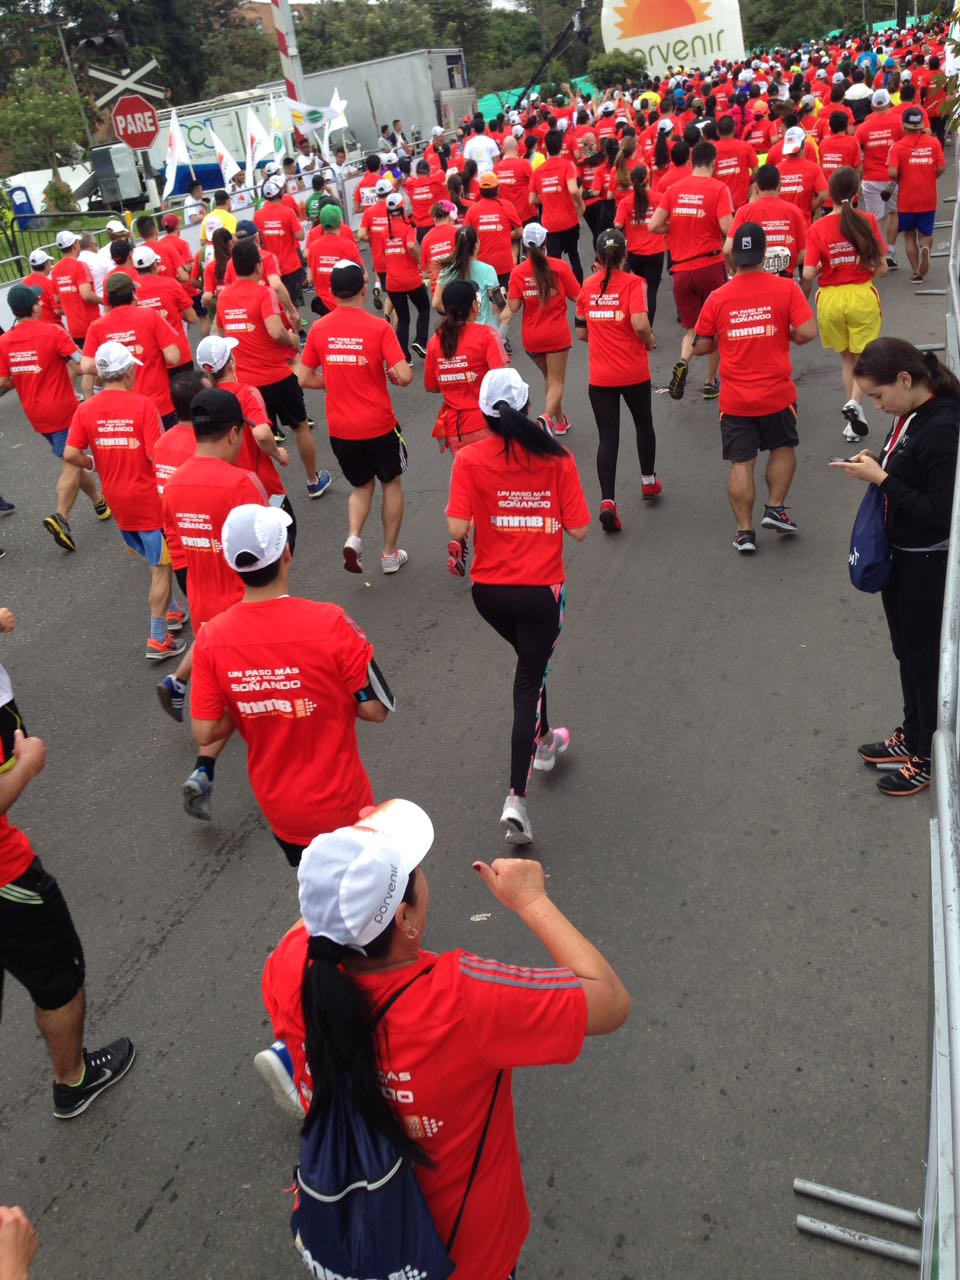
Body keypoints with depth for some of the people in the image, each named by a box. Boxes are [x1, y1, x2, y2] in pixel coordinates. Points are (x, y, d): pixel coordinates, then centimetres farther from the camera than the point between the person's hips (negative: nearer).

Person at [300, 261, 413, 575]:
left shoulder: (318, 329, -2)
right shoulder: (378, 327, -13)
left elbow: (305, 379, 2)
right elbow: (405, 376, -18)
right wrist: (391, 376, 4)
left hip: (339, 428, 3)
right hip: (379, 424, -3)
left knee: (362, 486, 22)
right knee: (391, 483, 19)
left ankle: (353, 538, -3)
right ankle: (390, 554, 24)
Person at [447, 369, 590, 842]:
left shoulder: (469, 459, -9)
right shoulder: (556, 458, -8)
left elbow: (457, 528, -15)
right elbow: (579, 529, -7)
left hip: (489, 590, 2)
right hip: (541, 590, -2)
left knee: (531, 660, 29)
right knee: (529, 680, 8)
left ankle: (543, 742, 50)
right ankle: (516, 798, 0)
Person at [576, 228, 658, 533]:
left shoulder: (587, 286, 3)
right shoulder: (633, 283, -9)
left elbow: (582, 333, 9)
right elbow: (640, 324, -22)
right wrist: (650, 341, -2)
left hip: (599, 377, 2)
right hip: (634, 373, -2)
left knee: (607, 436, 3)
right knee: (644, 424, 23)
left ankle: (607, 501, -12)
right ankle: (648, 481, 39)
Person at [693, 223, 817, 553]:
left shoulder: (718, 297, -4)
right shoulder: (786, 288, -7)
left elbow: (700, 347, 1)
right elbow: (808, 332, -13)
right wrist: (785, 336, 8)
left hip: (734, 399, 1)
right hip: (777, 394, 0)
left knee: (741, 463, 6)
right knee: (783, 447, 23)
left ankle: (745, 532, 8)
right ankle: (775, 508, 19)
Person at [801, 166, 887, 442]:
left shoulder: (817, 228, -9)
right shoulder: (867, 221, -7)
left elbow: (808, 275, -14)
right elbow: (882, 267, -5)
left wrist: (805, 293, 7)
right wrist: (862, 277, 14)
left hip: (830, 300, 1)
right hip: (863, 297, -1)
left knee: (846, 359, 18)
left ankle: (854, 419, 19)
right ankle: (854, 402, -13)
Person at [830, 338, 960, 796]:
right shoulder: (908, 416, 1)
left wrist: (881, 479, -23)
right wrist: (875, 465, -4)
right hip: (898, 556, 9)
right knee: (907, 654, 22)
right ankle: (910, 737, 41)